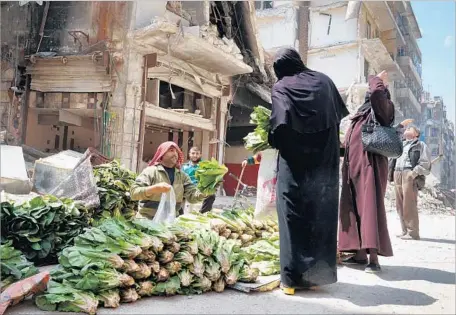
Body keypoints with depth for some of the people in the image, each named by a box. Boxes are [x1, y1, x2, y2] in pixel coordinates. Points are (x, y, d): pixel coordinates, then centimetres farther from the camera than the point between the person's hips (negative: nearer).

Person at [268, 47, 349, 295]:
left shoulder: (280, 87, -1)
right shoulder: (323, 80, 13)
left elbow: (281, 122, -16)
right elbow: (340, 113, 18)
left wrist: (272, 140, 2)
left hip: (294, 160, -4)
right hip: (325, 160, 4)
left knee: (294, 213, 0)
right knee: (322, 212, 10)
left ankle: (294, 276, 0)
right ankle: (318, 273, 16)